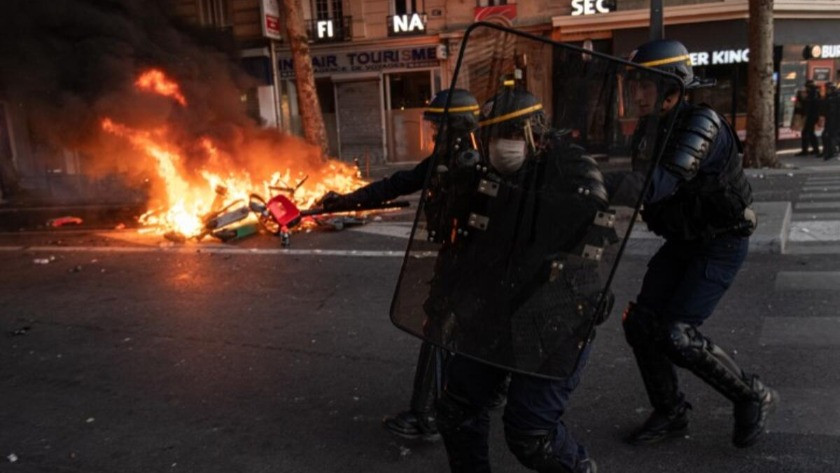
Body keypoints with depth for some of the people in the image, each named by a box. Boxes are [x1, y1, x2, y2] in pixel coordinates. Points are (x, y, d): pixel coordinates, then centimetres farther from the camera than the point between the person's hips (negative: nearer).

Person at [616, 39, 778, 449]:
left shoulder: (703, 124, -25)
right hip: (682, 242, 8)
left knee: (677, 335, -15)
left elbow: (659, 184, -39)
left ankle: (753, 397, 11)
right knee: (640, 324, 1)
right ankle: (670, 414, 21)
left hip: (722, 244, -8)